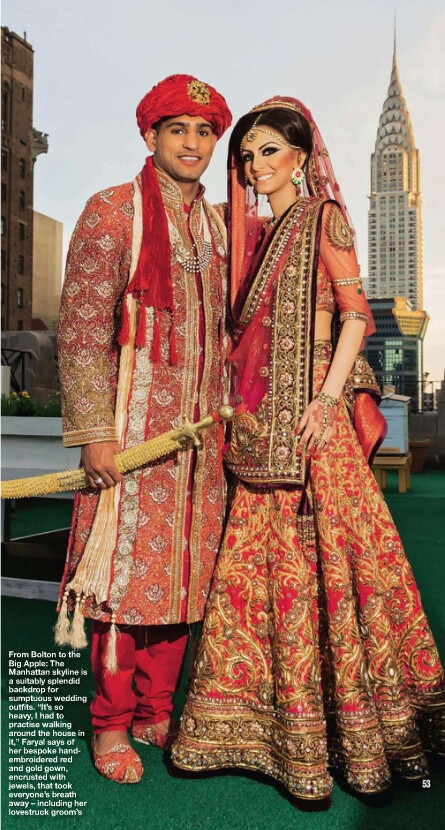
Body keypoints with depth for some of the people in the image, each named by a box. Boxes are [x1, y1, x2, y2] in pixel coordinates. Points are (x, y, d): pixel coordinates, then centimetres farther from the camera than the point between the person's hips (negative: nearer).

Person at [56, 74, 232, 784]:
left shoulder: (220, 224, 16)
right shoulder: (112, 212, -1)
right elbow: (81, 329, -8)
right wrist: (94, 431, -14)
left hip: (202, 430, 5)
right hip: (133, 425, -5)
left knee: (183, 570, 8)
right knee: (128, 567, -1)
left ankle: (155, 711, 24)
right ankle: (111, 725, 17)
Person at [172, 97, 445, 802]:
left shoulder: (323, 218, 2)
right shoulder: (251, 230, 19)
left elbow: (355, 312, -6)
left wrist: (330, 396, -17)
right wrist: (235, 397, 9)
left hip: (311, 406, -6)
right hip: (258, 414, 6)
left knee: (321, 552, -3)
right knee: (256, 558, 6)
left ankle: (358, 727, 14)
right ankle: (262, 720, 19)